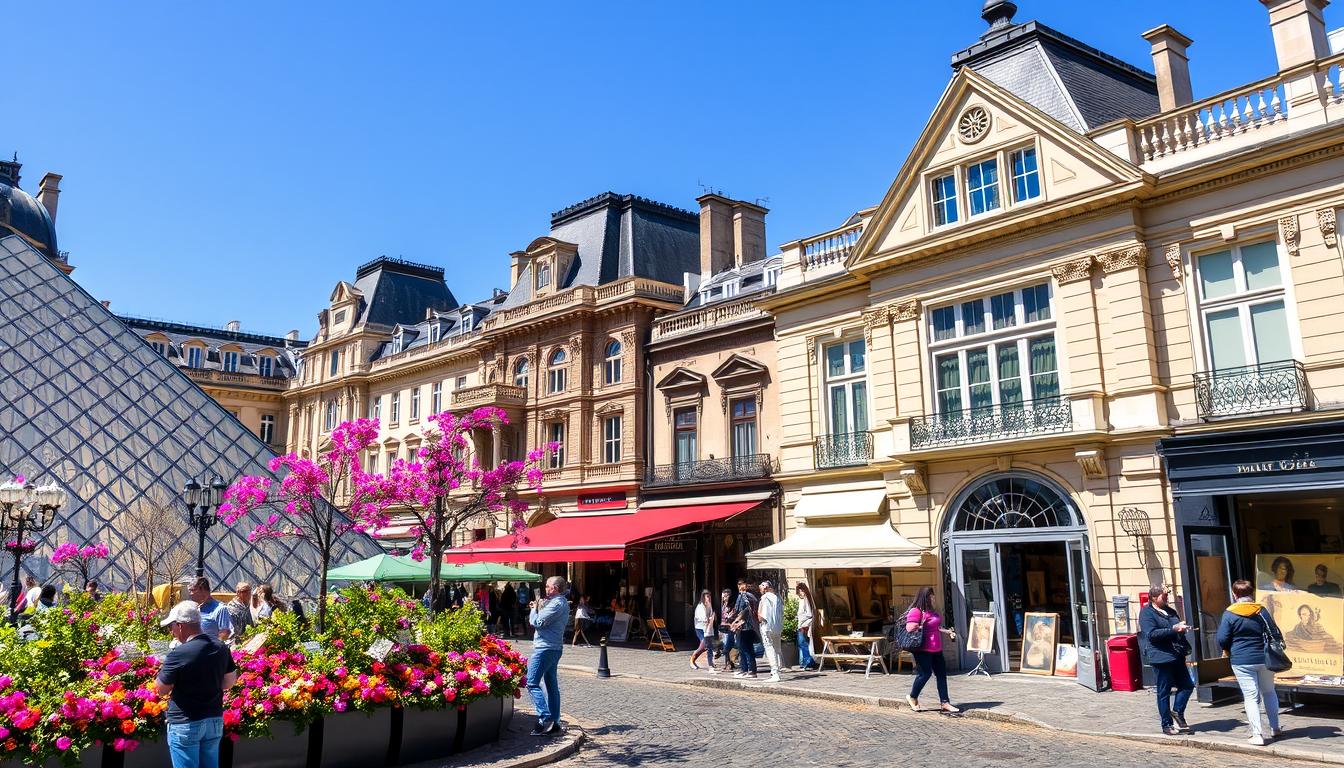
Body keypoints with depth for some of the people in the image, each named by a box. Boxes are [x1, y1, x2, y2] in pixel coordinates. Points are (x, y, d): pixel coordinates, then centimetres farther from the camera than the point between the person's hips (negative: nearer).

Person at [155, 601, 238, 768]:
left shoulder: (178, 655, -20)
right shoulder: (221, 648, -2)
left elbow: (161, 690, -8)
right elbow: (229, 683, 7)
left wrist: (163, 669, 6)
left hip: (185, 724, -6)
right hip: (215, 721, 6)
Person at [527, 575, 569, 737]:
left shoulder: (556, 604, -16)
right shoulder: (563, 602, 17)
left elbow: (537, 622, -17)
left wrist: (534, 608, 0)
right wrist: (539, 608, 5)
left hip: (545, 648, -11)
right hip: (555, 648, 11)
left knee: (532, 683, -10)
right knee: (551, 685, 12)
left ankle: (545, 719, -16)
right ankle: (554, 724, 16)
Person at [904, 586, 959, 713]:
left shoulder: (930, 610, 16)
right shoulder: (915, 611, -15)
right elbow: (909, 628, -24)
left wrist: (947, 632, 19)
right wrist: (922, 626, -14)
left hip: (935, 648, 9)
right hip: (923, 649, -9)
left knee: (941, 673, 8)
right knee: (925, 673, -2)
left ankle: (945, 702, 14)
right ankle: (912, 697, 19)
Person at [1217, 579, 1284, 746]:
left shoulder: (1229, 614, -8)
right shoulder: (1261, 611, -2)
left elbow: (1222, 640, -9)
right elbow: (1276, 634, 0)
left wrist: (1229, 652, 12)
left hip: (1242, 662, -3)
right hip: (1264, 659, 3)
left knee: (1250, 696, 1)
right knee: (1269, 692, 21)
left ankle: (1257, 734, -3)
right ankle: (1275, 728, 30)